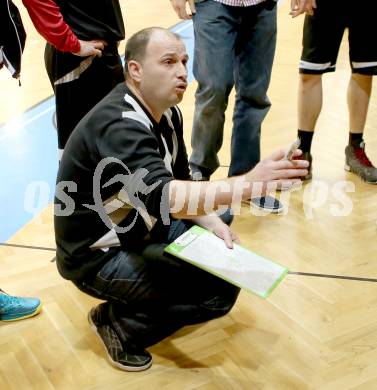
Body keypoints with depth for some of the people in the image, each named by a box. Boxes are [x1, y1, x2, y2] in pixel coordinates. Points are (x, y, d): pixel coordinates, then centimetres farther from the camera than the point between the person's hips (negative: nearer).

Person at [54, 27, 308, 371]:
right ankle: (118, 324, -1)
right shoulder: (118, 126, -29)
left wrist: (213, 222, -11)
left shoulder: (167, 112, 0)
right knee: (221, 288, -17)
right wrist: (247, 184, -53)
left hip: (139, 230, 9)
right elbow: (161, 196, -44)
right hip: (98, 255, -9)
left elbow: (179, 184, 7)